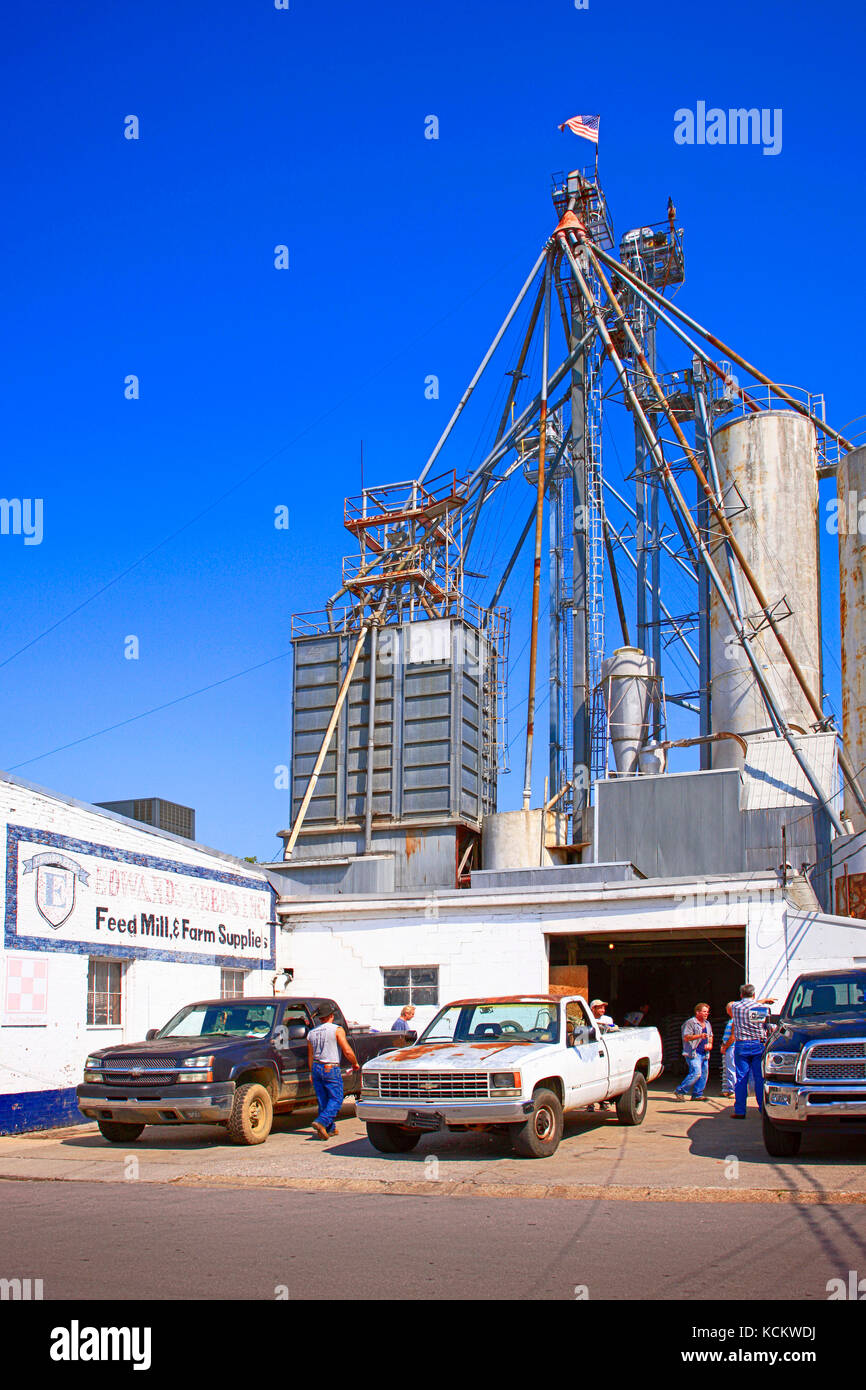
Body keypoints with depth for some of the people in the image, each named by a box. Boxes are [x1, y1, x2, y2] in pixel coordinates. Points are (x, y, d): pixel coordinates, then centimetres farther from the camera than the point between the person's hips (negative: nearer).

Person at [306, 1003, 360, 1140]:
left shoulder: (311, 1033, 10)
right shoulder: (337, 1030, -7)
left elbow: (310, 1057, 15)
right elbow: (347, 1051, -12)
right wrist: (355, 1064, 4)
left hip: (316, 1067, 6)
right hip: (331, 1069, -6)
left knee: (323, 1101, 13)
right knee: (336, 1100, -1)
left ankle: (330, 1129, 16)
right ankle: (321, 1122, -19)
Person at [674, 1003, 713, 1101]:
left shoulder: (707, 1024, 20)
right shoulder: (690, 1023, -5)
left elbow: (710, 1036, 32)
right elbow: (686, 1037, -14)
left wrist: (710, 1044, 10)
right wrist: (699, 1036, -25)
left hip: (705, 1054, 8)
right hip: (694, 1053, -8)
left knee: (704, 1074, 3)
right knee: (696, 1073, -18)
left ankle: (697, 1095, 12)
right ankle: (680, 1092, -8)